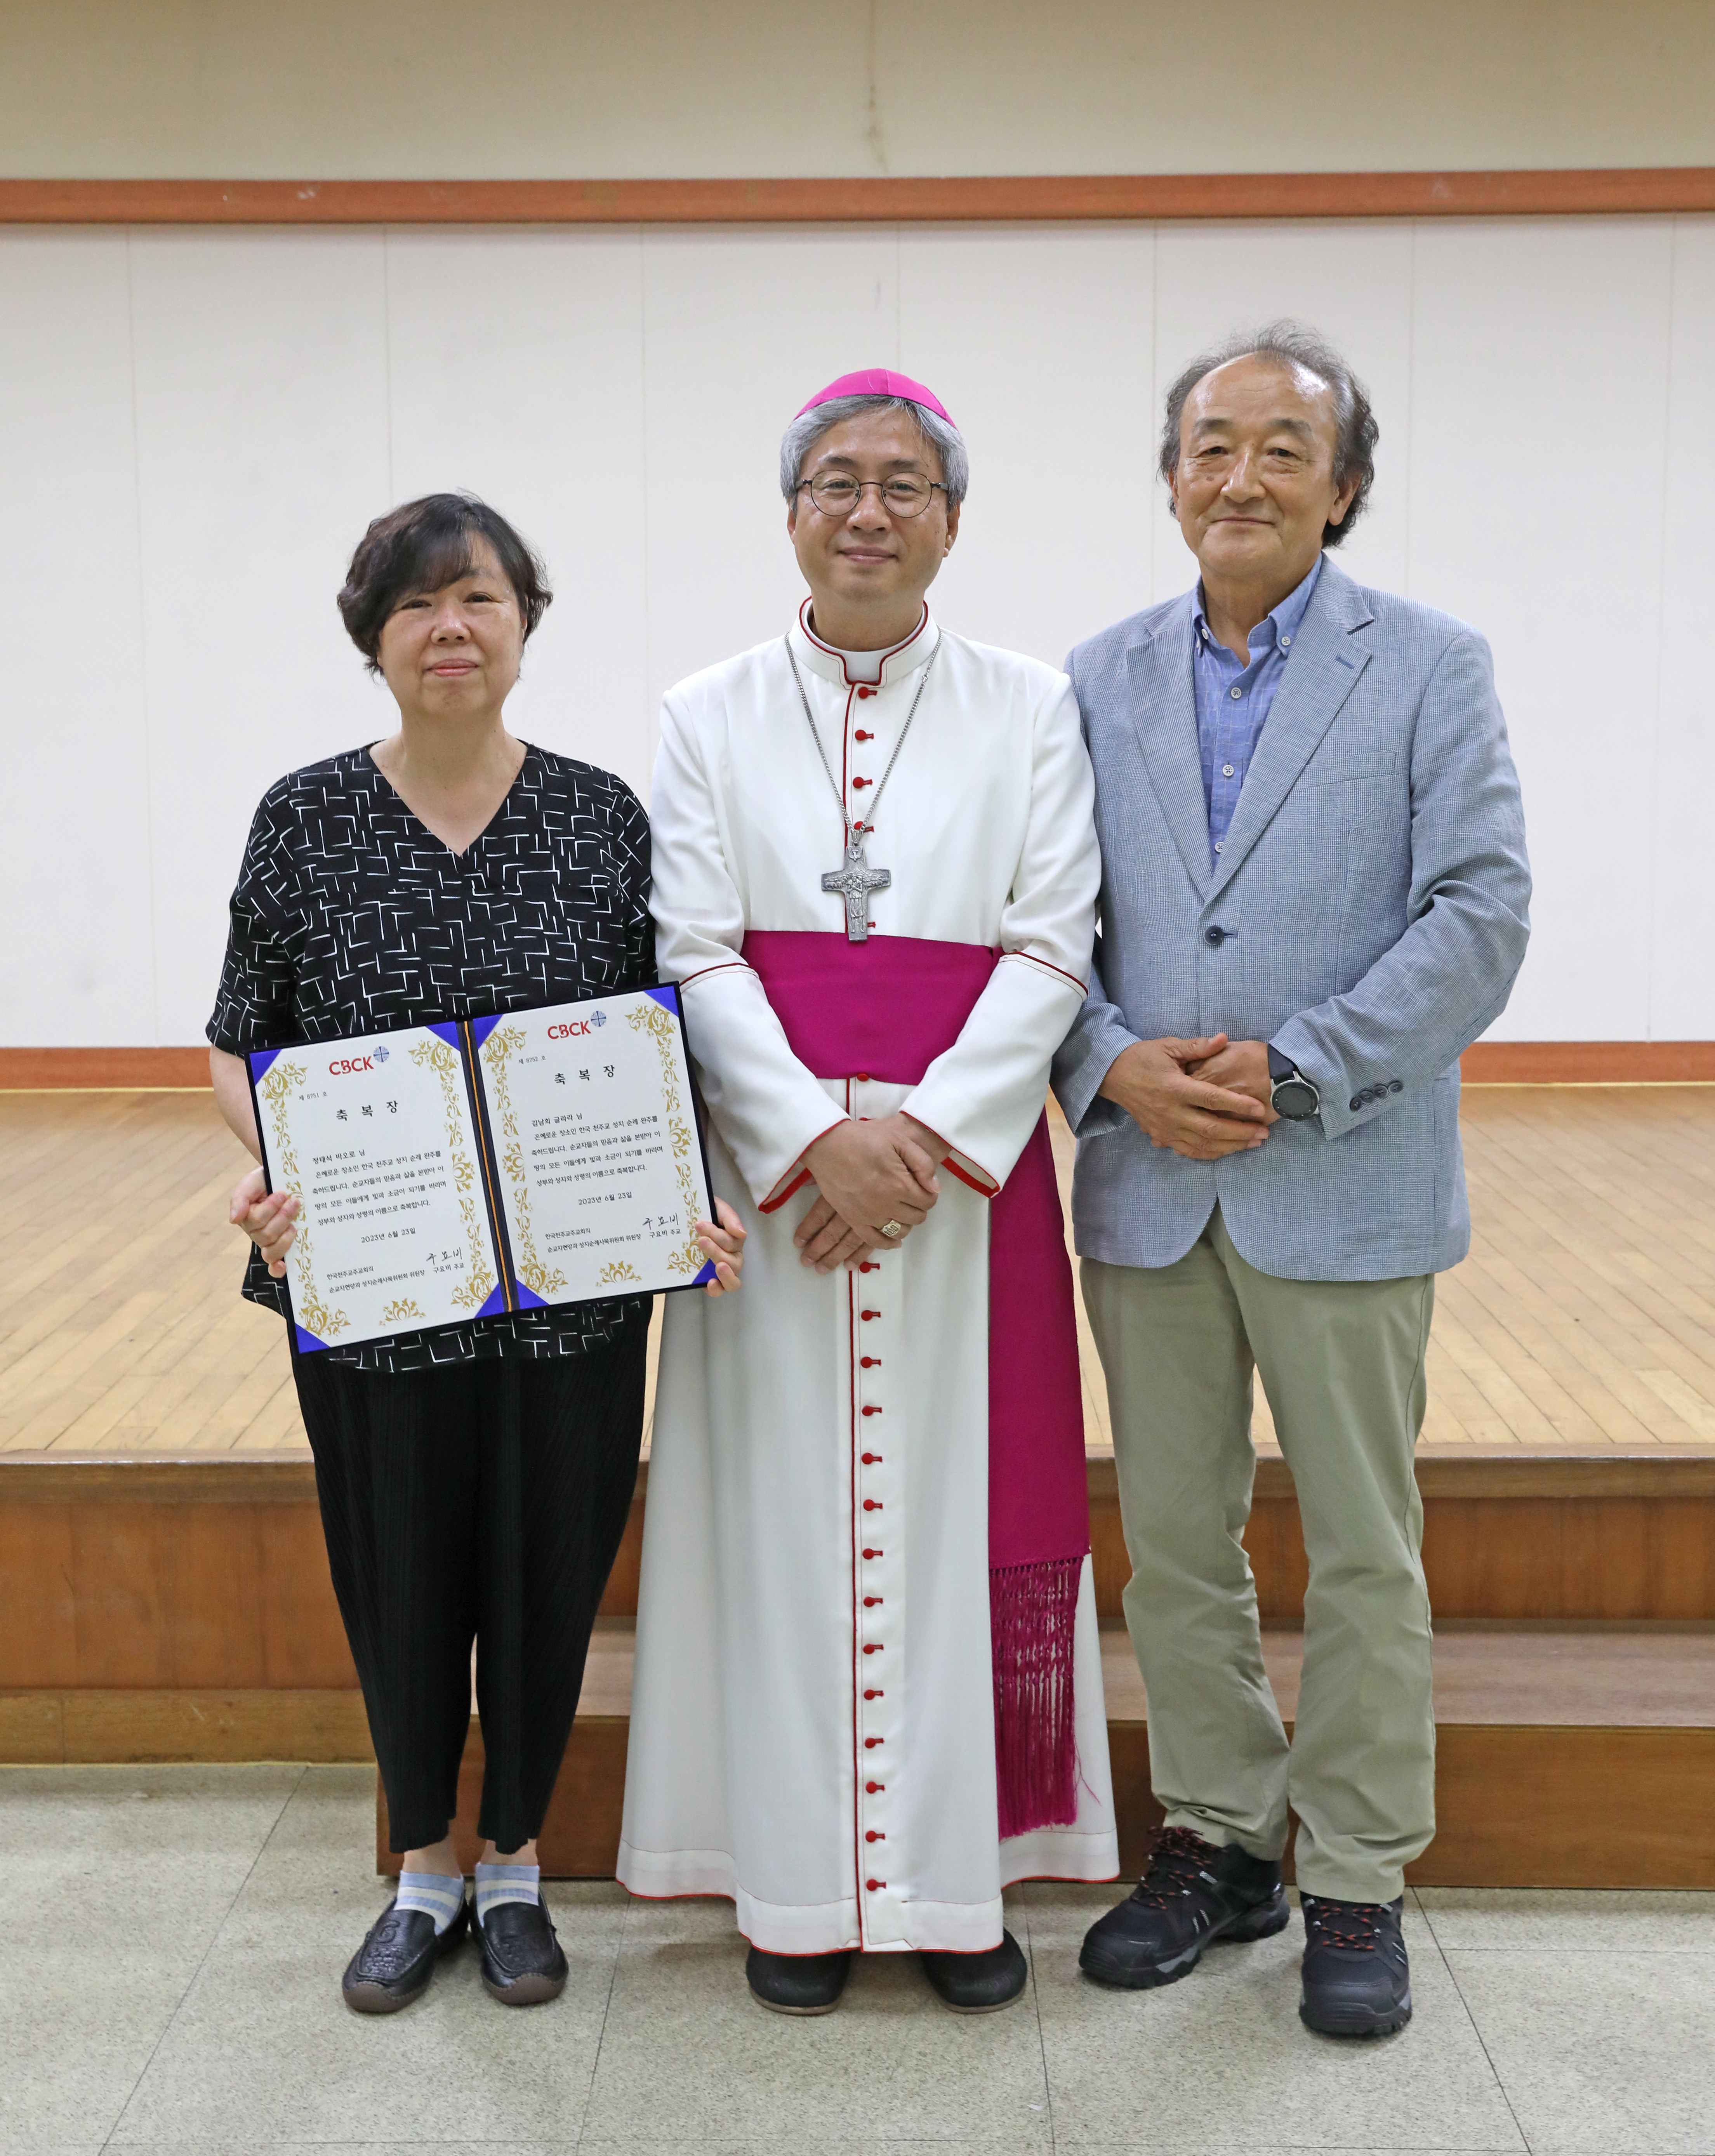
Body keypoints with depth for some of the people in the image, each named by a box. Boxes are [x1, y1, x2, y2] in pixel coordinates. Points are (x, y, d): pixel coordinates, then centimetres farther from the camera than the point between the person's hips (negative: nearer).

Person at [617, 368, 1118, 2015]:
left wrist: (925, 1134, -14)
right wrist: (818, 1136, -15)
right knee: (785, 1508, 4)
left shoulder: (1027, 709, 6)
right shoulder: (708, 718, 7)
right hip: (773, 1172, 0)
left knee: (956, 1508, 4)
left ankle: (957, 1876, 19)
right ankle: (798, 1886, 18)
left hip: (969, 1171, 0)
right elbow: (697, 953, -2)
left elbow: (1049, 950, -2)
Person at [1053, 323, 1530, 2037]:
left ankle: (1357, 1883, 24)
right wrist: (1116, 1067, -12)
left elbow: (1480, 915, -8)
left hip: (1343, 1188, -3)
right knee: (1174, 1544, 12)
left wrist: (1292, 1073, -16)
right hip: (1146, 1187, 3)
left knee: (1363, 1556, 8)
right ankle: (1217, 1843, 30)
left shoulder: (1431, 667, 0)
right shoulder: (1101, 680, 9)